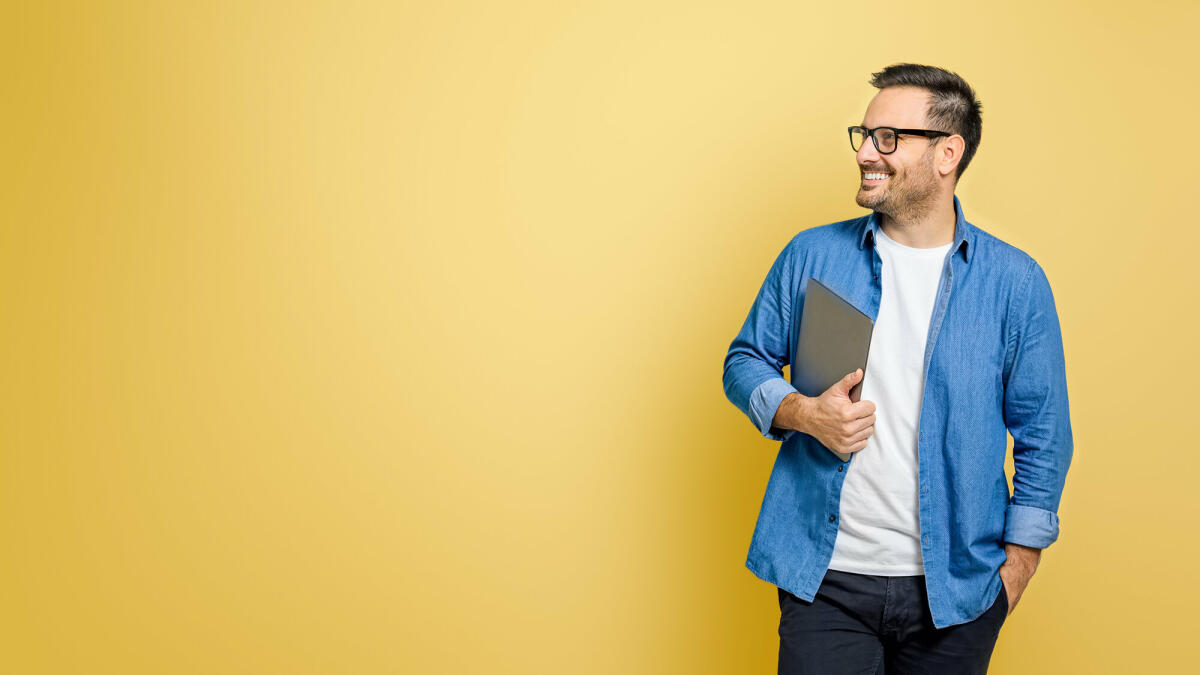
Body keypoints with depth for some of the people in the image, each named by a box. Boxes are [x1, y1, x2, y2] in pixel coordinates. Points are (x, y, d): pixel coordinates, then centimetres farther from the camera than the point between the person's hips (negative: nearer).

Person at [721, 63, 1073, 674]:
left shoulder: (1015, 283, -2)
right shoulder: (810, 256, 1)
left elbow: (1043, 436, 3)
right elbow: (745, 360, 10)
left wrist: (1019, 561, 2)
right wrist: (800, 413, -10)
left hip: (956, 589, 0)